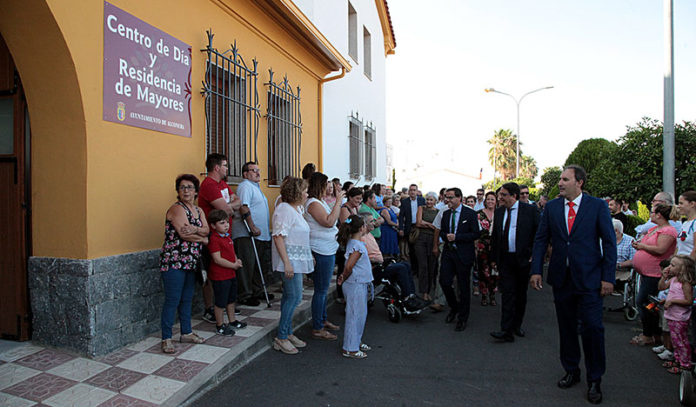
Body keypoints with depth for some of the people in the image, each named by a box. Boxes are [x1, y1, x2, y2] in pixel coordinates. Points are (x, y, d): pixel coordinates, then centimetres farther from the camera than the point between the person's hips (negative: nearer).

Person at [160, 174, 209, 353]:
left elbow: (207, 230, 1)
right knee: (172, 300, -3)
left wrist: (195, 229, -21)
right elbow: (184, 233, -20)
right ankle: (166, 339, 8)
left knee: (187, 298, 15)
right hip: (174, 261, -7)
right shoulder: (177, 208, -10)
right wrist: (202, 238, -5)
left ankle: (186, 332, 27)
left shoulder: (198, 210, 14)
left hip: (191, 262, 8)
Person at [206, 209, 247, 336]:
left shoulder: (227, 236, 10)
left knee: (231, 299, 21)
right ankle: (220, 326, 18)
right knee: (220, 302, 4)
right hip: (220, 276, -9)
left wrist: (237, 260, 0)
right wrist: (234, 265, -18)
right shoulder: (214, 239, -19)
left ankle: (232, 321, 36)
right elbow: (217, 259, -24)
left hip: (231, 274, 10)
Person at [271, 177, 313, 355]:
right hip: (291, 260, -10)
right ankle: (281, 338, 3)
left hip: (298, 259, 10)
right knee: (294, 297, -7)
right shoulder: (284, 209, -16)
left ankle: (288, 333, 23)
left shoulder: (297, 209, 14)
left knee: (289, 296, 14)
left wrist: (309, 255, 22)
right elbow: (278, 237, -21)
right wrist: (287, 262, -25)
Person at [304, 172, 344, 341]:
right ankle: (317, 329, 7)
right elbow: (329, 222, -27)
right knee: (321, 290, -3)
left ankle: (323, 320, 33)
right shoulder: (313, 203, -17)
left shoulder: (321, 202, 14)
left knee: (323, 288, 19)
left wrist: (338, 202, 12)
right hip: (320, 251, -10)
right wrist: (338, 202, -23)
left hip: (328, 250, 10)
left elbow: (332, 221, 17)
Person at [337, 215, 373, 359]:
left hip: (360, 285, 10)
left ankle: (356, 341, 33)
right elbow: (349, 266, -27)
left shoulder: (351, 242, 9)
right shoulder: (357, 246, -22)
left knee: (360, 314, 19)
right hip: (356, 285, -10)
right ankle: (350, 349, 10)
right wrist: (344, 279, -12)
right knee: (355, 315, -1)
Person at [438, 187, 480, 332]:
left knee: (463, 287, 4)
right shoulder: (446, 214, 11)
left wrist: (456, 237, -17)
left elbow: (476, 234, -10)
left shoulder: (470, 213, -6)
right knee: (444, 282, 0)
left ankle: (462, 318, 19)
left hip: (463, 254, -5)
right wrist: (446, 236, -6)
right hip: (448, 252, 5)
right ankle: (454, 308, 27)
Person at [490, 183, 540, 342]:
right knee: (508, 293, -3)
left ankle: (517, 325, 29)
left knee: (521, 294, 12)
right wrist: (494, 258, 10)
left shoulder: (529, 209, -6)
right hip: (505, 260, 2)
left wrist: (534, 255, -9)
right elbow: (495, 236, 12)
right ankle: (507, 331, -2)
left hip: (523, 259, -2)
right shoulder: (499, 212, 7)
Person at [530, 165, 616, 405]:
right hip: (561, 277, 3)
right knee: (566, 328, 13)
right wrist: (536, 270, -1)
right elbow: (541, 240, 6)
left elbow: (609, 242, -3)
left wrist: (608, 277, -8)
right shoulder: (551, 207, 5)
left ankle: (594, 380, 18)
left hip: (589, 278, -3)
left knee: (592, 328, -1)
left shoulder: (598, 206, -3)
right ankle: (571, 371, 30)